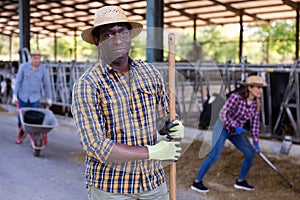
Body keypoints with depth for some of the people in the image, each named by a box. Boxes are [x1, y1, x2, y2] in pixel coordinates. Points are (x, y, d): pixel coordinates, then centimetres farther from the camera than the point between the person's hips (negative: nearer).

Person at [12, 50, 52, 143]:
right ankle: (21, 134, 34)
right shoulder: (23, 67, -9)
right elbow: (18, 81, -6)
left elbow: (46, 85, 0)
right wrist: (14, 95, -9)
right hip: (23, 96, 1)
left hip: (35, 98, -1)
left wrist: (49, 99, 3)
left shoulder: (43, 70, -7)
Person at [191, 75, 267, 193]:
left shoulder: (256, 104, -3)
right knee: (214, 156, -16)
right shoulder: (236, 97, -24)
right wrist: (235, 126, -26)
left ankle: (240, 181, 20)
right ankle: (197, 182, -4)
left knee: (251, 154, 3)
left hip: (236, 132, 7)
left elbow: (255, 123, 3)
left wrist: (255, 142, 1)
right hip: (223, 128, -7)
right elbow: (223, 113, -23)